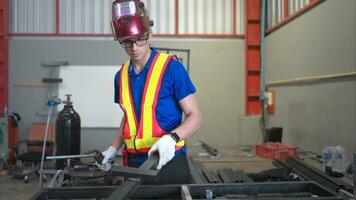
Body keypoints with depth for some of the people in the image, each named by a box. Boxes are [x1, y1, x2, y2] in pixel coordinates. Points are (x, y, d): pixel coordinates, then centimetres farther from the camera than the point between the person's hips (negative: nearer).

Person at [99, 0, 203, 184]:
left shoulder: (171, 67, -11)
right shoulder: (121, 76, 7)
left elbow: (195, 116, -11)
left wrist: (172, 138, -27)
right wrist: (114, 148, 8)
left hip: (168, 161, -4)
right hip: (134, 163, 5)